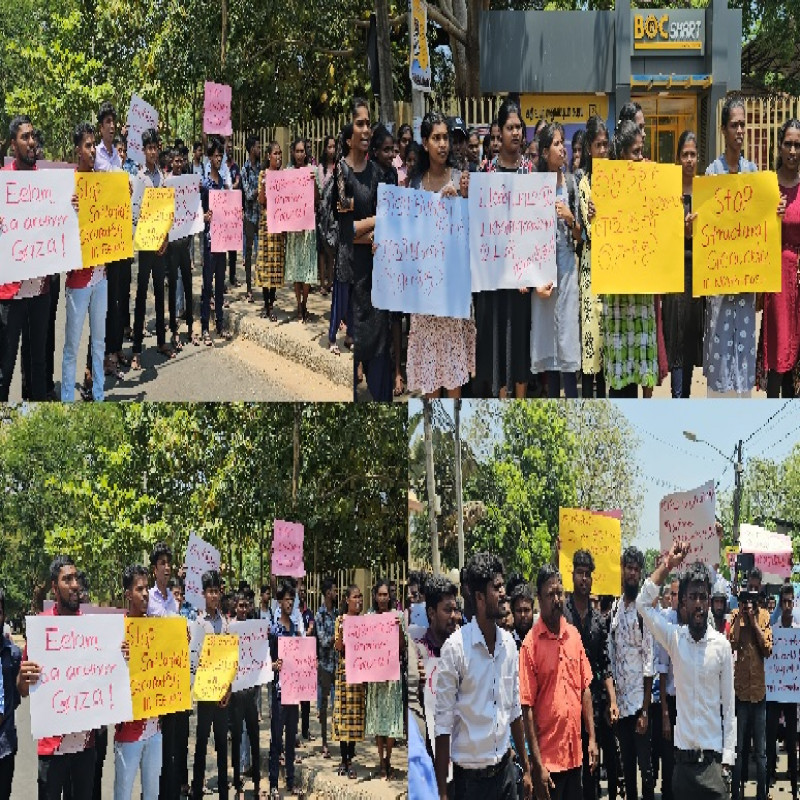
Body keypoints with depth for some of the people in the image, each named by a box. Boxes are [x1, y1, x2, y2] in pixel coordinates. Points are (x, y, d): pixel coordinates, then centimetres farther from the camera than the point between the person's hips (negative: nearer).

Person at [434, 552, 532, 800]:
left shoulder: (509, 643, 4)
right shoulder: (455, 647, -15)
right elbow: (443, 723, -13)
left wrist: (526, 768, 15)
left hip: (505, 769, 5)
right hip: (470, 776, -5)